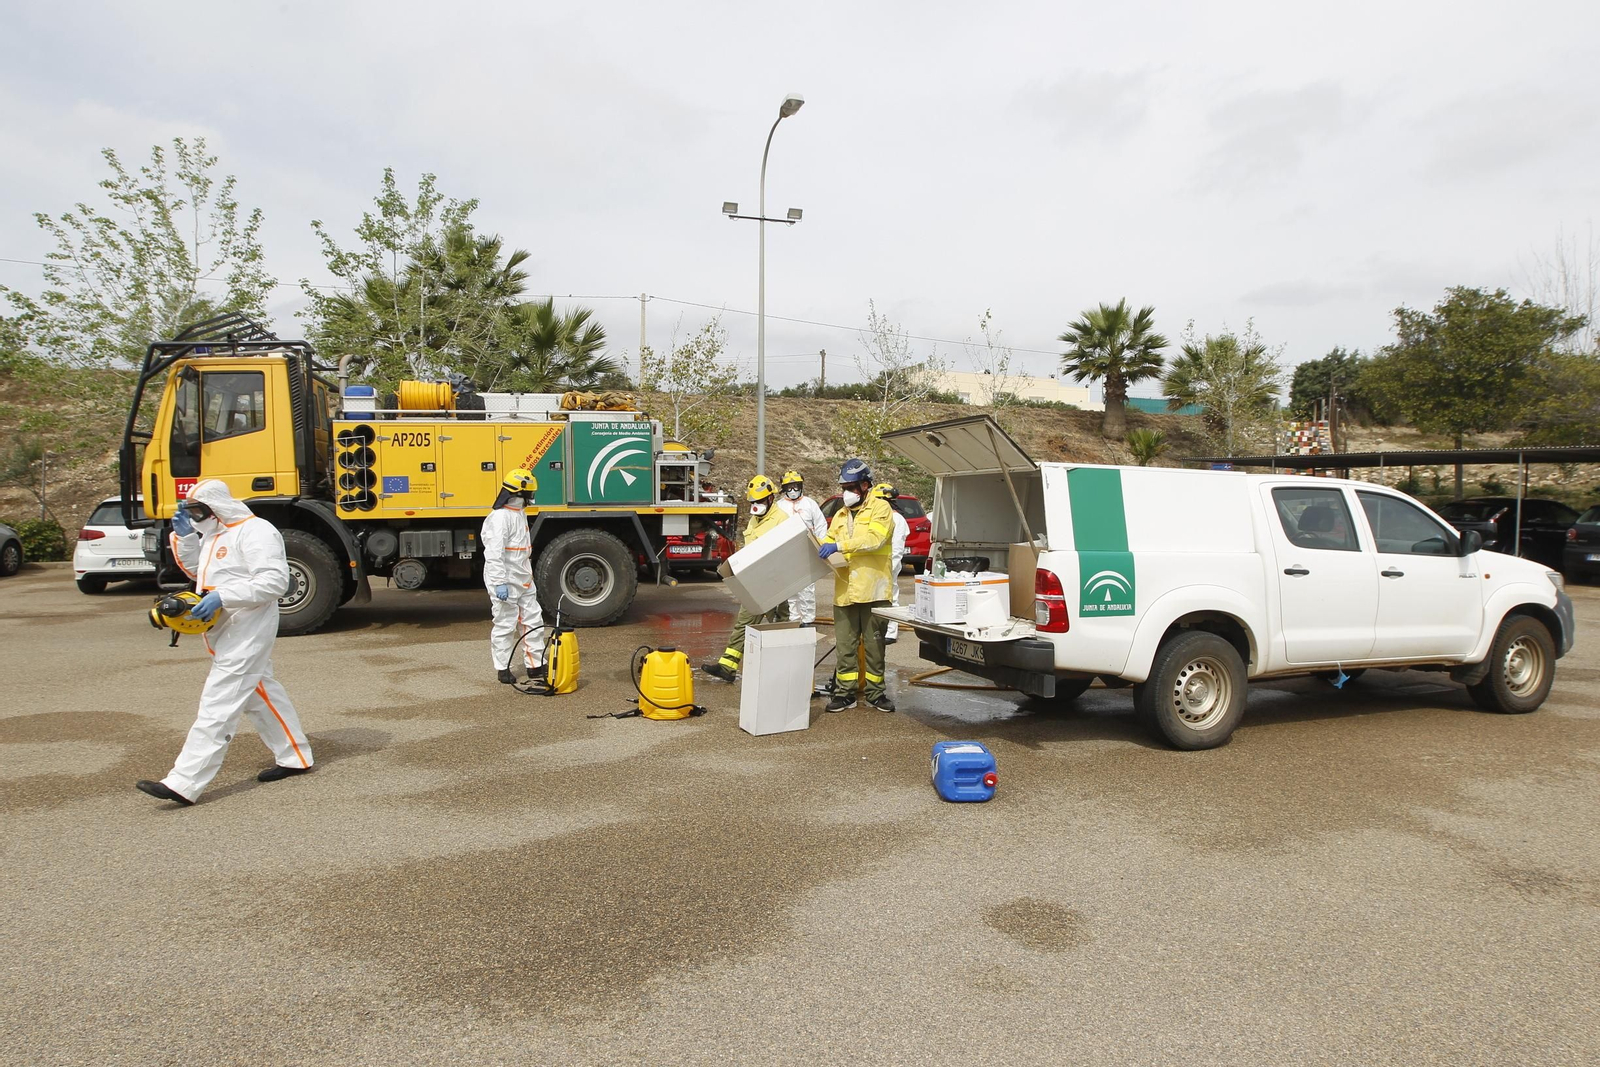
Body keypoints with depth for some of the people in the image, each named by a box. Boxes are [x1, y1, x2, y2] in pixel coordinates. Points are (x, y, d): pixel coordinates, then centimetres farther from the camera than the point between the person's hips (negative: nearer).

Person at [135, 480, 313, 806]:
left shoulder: (255, 532, -16)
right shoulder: (214, 535, 16)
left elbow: (275, 581, -24)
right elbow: (196, 571, 25)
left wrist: (223, 596, -29)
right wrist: (184, 536, 10)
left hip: (247, 630, -11)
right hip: (227, 632, 11)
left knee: (218, 704, -11)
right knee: (261, 692, 16)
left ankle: (183, 784, -11)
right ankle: (295, 758, 26)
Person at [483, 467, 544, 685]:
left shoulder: (520, 513, 12)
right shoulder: (500, 517, -19)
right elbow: (494, 554, -24)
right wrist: (500, 582, -27)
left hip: (523, 580, 10)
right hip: (505, 582, -10)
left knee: (533, 621, 11)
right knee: (505, 625, 1)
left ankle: (535, 664, 20)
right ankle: (502, 668, 13)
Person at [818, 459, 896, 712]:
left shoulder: (880, 508, -2)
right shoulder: (840, 515, 18)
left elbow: (874, 538, -18)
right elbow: (830, 541, 15)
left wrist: (839, 545, -23)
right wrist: (820, 546, -8)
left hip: (873, 589, -5)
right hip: (844, 591, 5)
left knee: (874, 645, 5)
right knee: (845, 645, 6)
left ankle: (876, 692, 16)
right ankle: (845, 693, 14)